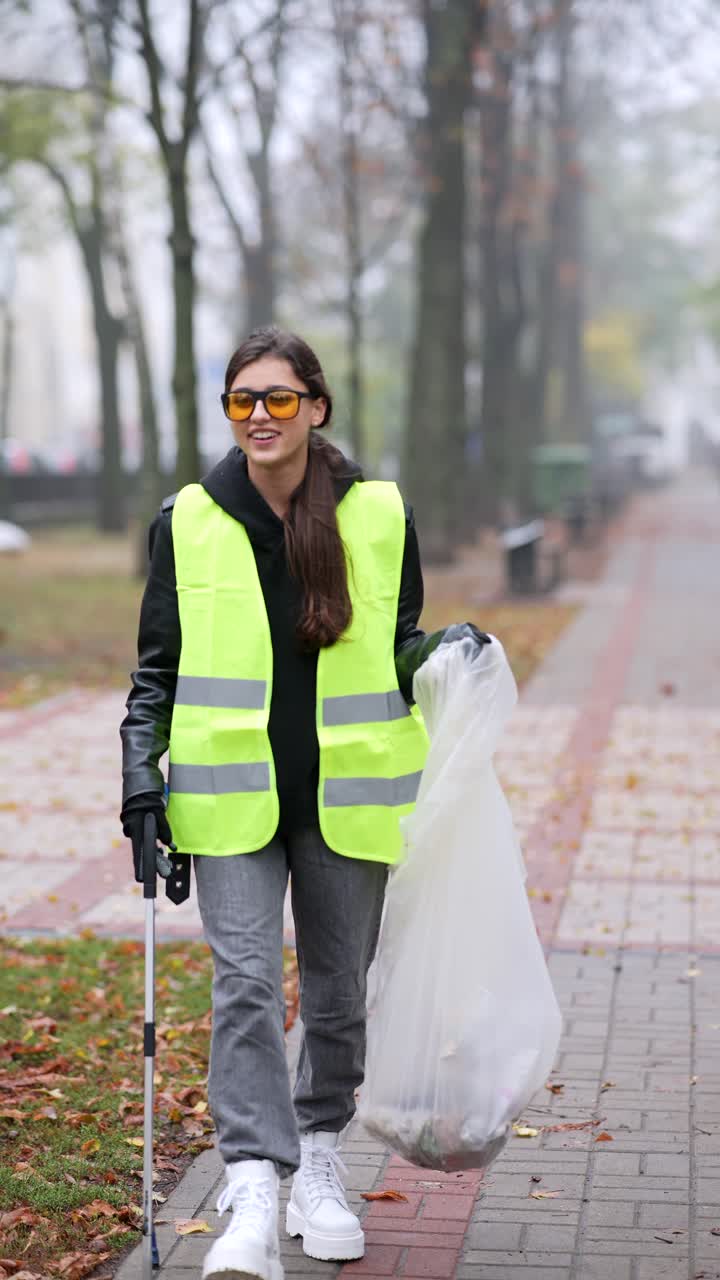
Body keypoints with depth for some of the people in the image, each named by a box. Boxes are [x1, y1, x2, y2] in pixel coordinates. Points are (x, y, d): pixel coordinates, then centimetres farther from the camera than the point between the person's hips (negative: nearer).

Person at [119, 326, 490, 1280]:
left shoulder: (378, 515, 2)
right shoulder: (188, 522, 2)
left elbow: (399, 649, 12)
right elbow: (158, 667, 7)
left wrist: (448, 653, -10)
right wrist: (142, 778, -3)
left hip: (345, 793, 1)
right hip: (231, 794, -1)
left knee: (338, 985, 10)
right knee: (245, 981, -12)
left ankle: (319, 1169, 29)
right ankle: (254, 1193, -14)